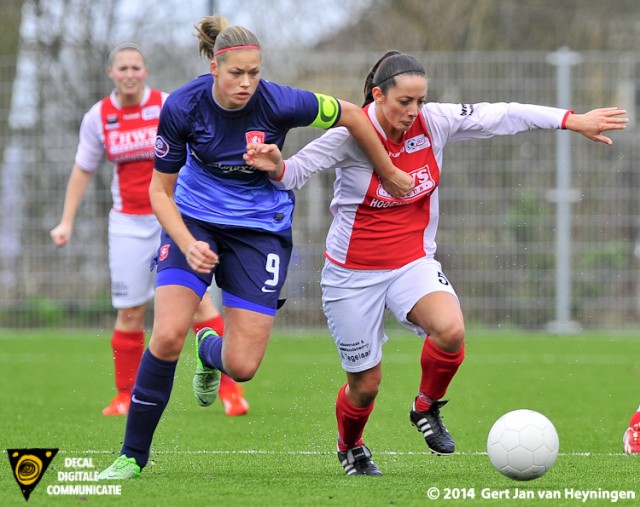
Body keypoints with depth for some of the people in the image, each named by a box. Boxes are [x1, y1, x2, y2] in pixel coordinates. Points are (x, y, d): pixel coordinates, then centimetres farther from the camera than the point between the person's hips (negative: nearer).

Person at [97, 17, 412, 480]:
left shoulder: (278, 103, -22)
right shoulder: (183, 107, -18)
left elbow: (351, 115, -6)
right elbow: (160, 190, -9)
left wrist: (390, 175, 5)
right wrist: (188, 246, -24)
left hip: (260, 225, 0)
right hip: (193, 219, 0)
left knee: (242, 367, -8)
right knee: (167, 336, -20)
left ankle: (209, 352, 32)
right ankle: (133, 456, -4)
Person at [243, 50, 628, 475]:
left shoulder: (434, 122, -7)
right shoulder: (352, 135, -16)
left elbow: (501, 116, -2)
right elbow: (296, 172, -15)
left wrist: (574, 120, -2)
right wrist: (276, 167, -39)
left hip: (413, 262, 3)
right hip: (353, 273, -2)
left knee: (450, 330, -30)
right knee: (366, 384, 5)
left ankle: (426, 408, 0)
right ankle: (350, 448, 40)